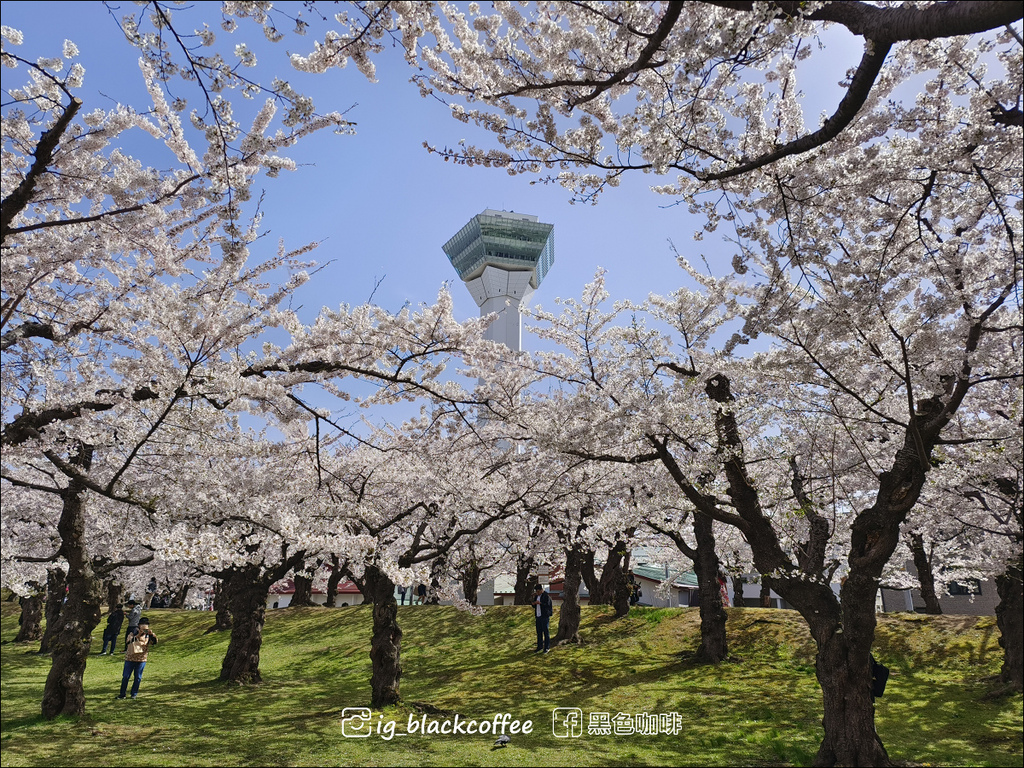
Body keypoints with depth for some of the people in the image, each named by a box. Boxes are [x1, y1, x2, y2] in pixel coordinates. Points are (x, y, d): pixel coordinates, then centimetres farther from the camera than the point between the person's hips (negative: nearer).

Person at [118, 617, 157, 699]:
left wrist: (151, 634, -35)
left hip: (142, 659, 1)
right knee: (125, 677, 4)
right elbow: (129, 641, -23)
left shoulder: (149, 635, 0)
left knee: (138, 678, 5)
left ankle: (134, 694, 17)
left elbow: (154, 642, -17)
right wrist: (138, 635, -37)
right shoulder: (133, 633, -4)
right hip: (130, 658, -1)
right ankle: (122, 694, 16)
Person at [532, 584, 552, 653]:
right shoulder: (536, 596, 13)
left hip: (545, 616, -6)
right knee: (539, 632, 8)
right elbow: (534, 606, 18)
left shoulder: (546, 596, -7)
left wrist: (540, 603, -28)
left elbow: (547, 605, -15)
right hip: (538, 616, 6)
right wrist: (534, 603, -5)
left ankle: (547, 647, 4)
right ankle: (540, 647, 16)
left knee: (546, 632, -2)